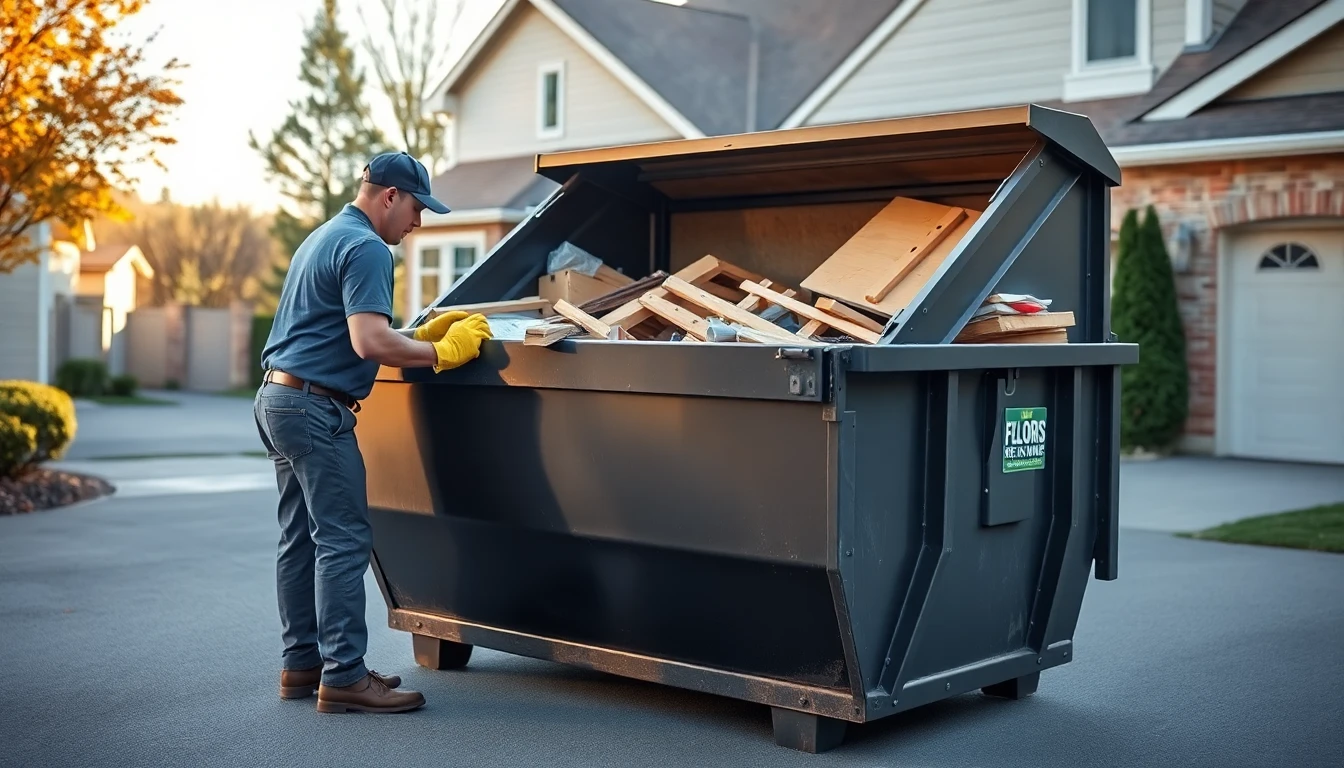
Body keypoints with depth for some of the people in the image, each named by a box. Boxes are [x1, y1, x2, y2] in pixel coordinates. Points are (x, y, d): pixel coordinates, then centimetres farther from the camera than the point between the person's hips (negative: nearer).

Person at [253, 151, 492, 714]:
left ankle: (302, 663, 18)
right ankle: (343, 677, -7)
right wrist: (443, 353, -13)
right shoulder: (366, 249, -12)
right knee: (343, 540, -8)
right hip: (316, 408, -11)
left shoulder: (324, 237, 21)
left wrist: (423, 334, 18)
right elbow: (370, 343, -24)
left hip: (278, 399, 11)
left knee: (301, 539, 12)